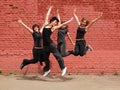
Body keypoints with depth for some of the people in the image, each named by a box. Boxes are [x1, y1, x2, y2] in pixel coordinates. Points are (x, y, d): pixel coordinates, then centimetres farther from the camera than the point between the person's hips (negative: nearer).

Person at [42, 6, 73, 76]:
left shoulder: (53, 28, 3)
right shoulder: (46, 24, 8)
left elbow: (62, 24, 7)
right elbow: (47, 15, 19)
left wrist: (69, 20, 9)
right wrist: (50, 9, 28)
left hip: (50, 43, -3)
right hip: (45, 44, 3)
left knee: (57, 55, -6)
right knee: (46, 57, 9)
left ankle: (63, 68, 0)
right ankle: (47, 69, 24)